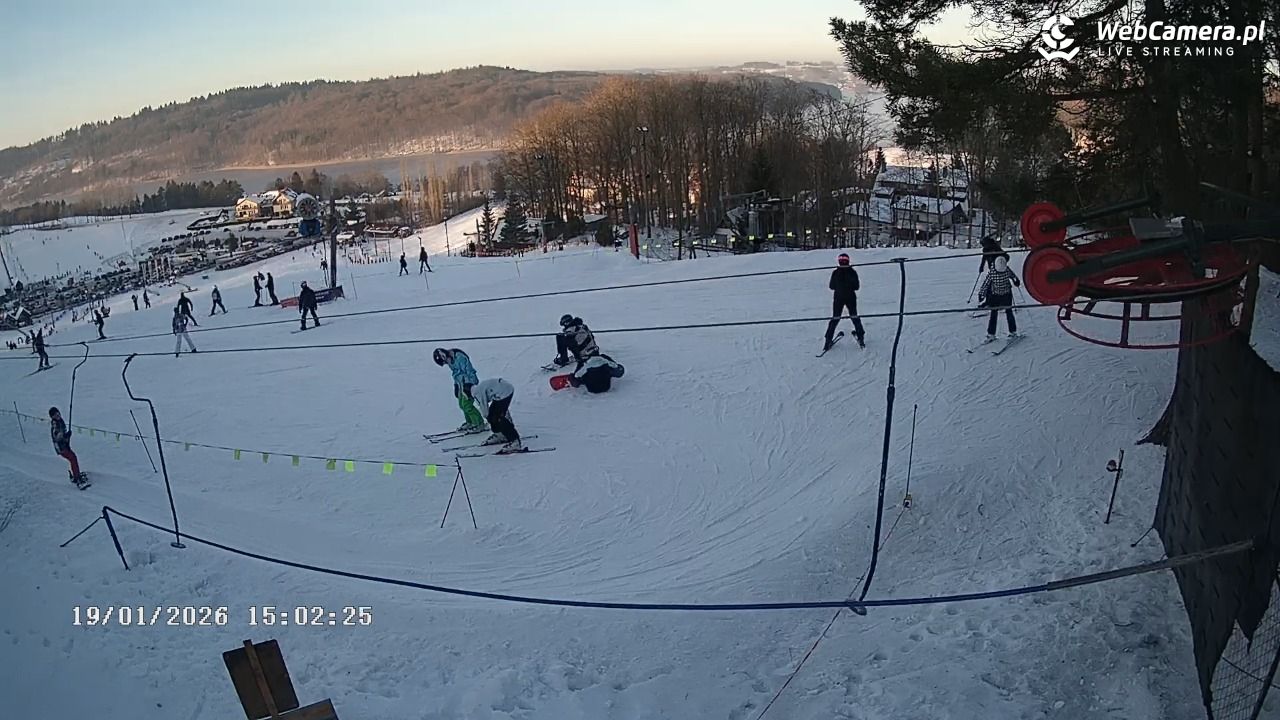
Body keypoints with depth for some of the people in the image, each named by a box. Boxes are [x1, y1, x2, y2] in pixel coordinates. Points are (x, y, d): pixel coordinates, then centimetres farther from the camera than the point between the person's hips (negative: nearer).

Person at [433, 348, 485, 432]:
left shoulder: (459, 357, -22)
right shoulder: (450, 360, 7)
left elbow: (468, 371, -22)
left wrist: (468, 385, -22)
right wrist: (456, 386, 20)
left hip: (469, 383, -9)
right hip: (461, 384, 9)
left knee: (467, 405, -11)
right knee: (462, 405, 11)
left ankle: (479, 424, -1)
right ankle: (470, 422, 25)